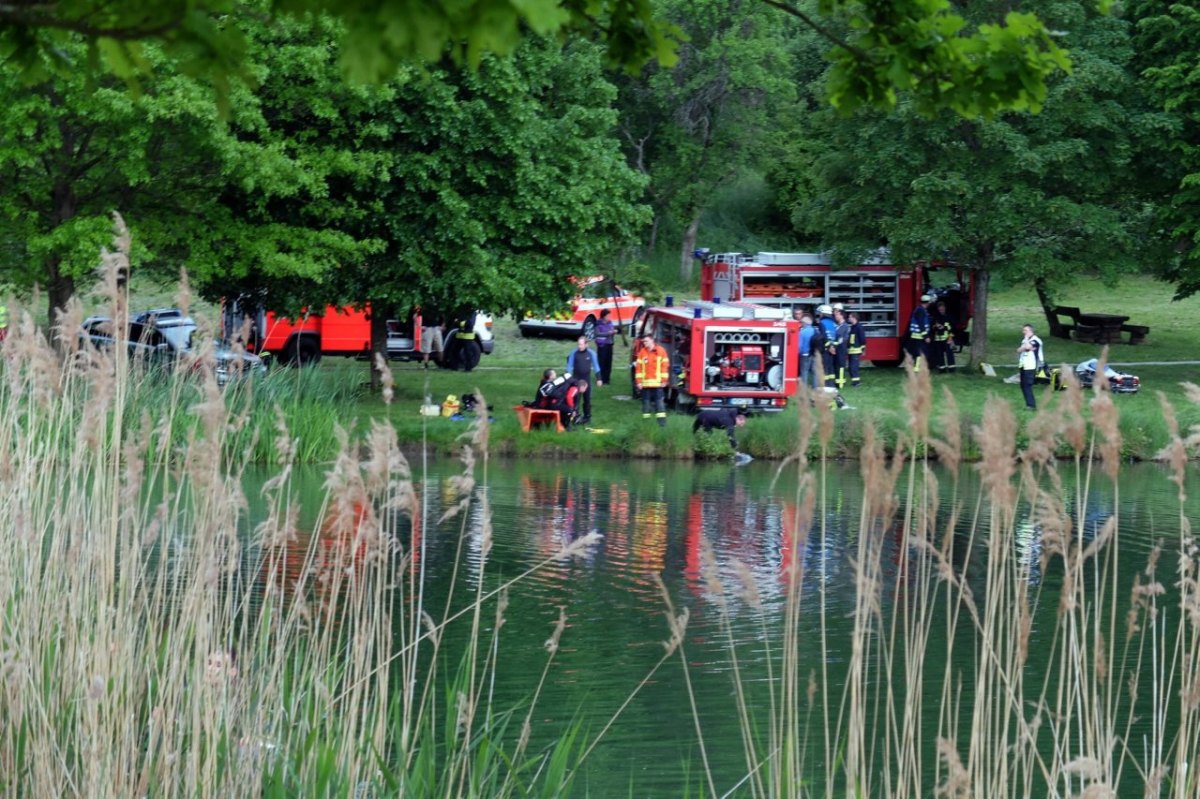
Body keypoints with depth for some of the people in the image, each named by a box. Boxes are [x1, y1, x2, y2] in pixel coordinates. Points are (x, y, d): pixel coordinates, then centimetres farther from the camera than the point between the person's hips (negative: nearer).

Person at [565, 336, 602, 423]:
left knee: (587, 398, 9)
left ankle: (587, 416, 19)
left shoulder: (591, 353, -7)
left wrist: (598, 378, 2)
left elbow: (596, 367, 2)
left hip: (586, 378, 1)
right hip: (576, 377, -1)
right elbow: (569, 366, -2)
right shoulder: (574, 353, -9)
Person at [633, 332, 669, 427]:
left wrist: (664, 380, -4)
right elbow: (639, 368, 4)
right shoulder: (642, 352, 5)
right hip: (645, 383, 2)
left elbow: (665, 366, 0)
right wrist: (639, 381, -2)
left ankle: (662, 422, -6)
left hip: (657, 383, -2)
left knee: (659, 401, -5)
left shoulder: (661, 351, 0)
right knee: (646, 402, 7)